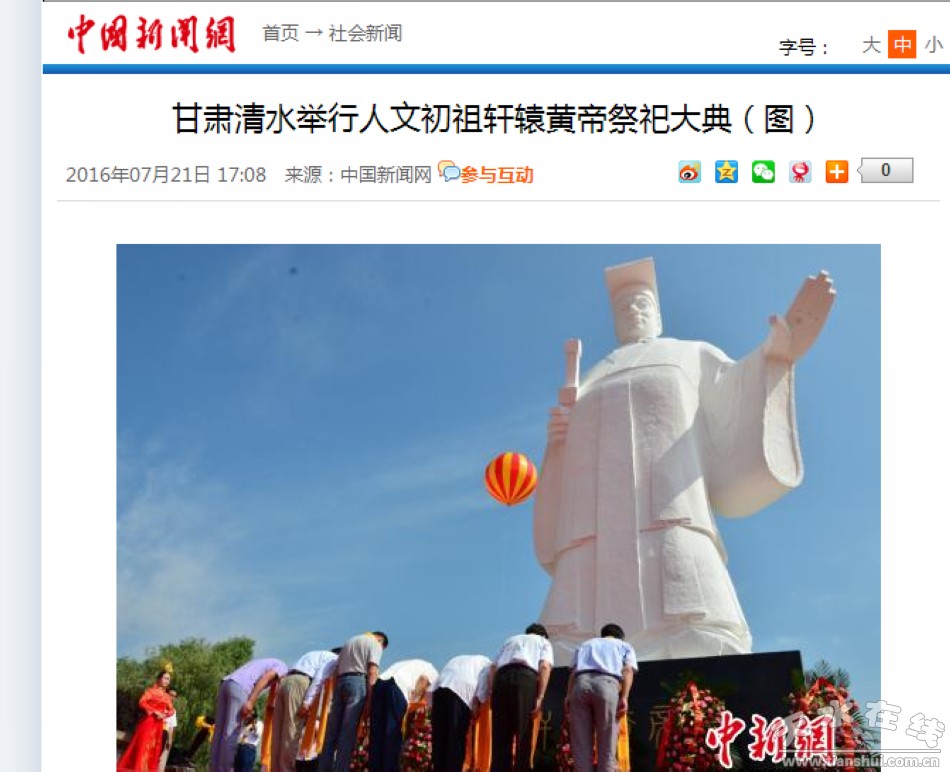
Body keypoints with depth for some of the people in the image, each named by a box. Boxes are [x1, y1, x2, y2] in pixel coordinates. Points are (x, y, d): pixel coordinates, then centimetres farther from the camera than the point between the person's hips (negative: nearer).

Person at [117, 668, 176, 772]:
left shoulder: (167, 696, 14)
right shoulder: (151, 690, -1)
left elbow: (171, 710, 13)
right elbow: (142, 702, -12)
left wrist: (165, 715, -9)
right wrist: (154, 711, -18)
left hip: (159, 725, 6)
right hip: (148, 722, -6)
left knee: (154, 748, 2)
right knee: (143, 746, -10)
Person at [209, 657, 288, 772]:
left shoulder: (265, 664, 38)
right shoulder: (282, 667, 14)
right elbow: (265, 678, -4)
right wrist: (250, 702, -12)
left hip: (225, 683, 8)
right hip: (239, 686, -8)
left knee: (219, 733, 7)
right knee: (230, 735, -6)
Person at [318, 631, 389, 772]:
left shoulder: (349, 642, 28)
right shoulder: (375, 644, 7)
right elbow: (372, 672, -7)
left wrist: (336, 695, 18)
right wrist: (370, 699, -12)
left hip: (340, 682, 6)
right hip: (357, 681, -6)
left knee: (332, 731, 6)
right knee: (348, 731, -8)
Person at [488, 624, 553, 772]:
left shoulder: (510, 640, 37)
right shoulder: (543, 642, 26)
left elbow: (493, 667, 22)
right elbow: (545, 667, 5)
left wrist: (491, 692, 14)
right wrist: (540, 697, -2)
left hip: (501, 678, 3)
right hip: (525, 677, -3)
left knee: (500, 734, 4)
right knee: (524, 734, -1)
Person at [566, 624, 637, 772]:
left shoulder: (585, 644, 37)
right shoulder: (625, 646, 31)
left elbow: (573, 671, 19)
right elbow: (628, 670, 10)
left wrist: (568, 696, 8)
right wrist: (624, 697, -2)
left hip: (581, 684, 2)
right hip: (607, 684, -2)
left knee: (581, 744, 2)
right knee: (607, 746, 1)